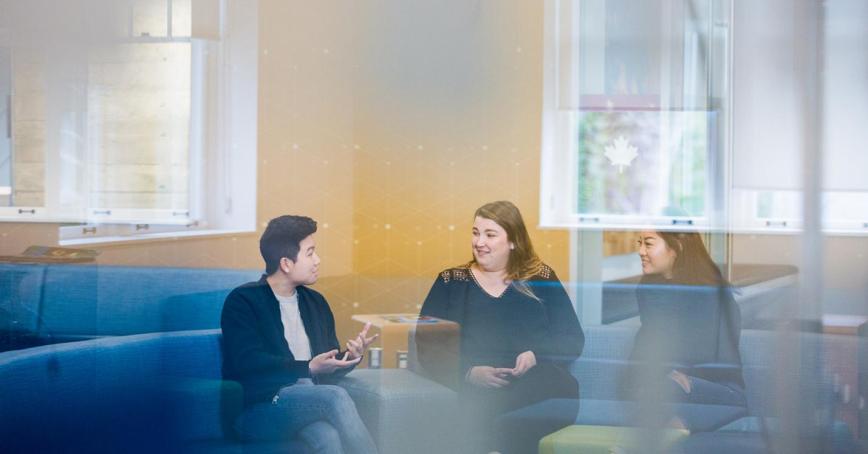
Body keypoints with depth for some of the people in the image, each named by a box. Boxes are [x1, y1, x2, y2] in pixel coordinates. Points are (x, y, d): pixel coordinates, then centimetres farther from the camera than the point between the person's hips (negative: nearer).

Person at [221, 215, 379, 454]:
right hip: (259, 411, -5)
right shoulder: (243, 301, 0)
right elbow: (249, 363, -14)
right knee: (336, 397, -32)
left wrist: (350, 357, -2)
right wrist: (309, 368, -22)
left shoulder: (315, 302, 20)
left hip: (310, 402, 5)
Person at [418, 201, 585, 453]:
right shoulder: (451, 283, 17)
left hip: (535, 380, 1)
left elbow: (572, 341, 11)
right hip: (474, 387, -1)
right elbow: (427, 348, 7)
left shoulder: (541, 279, 18)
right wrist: (469, 373, -12)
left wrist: (536, 355, -10)